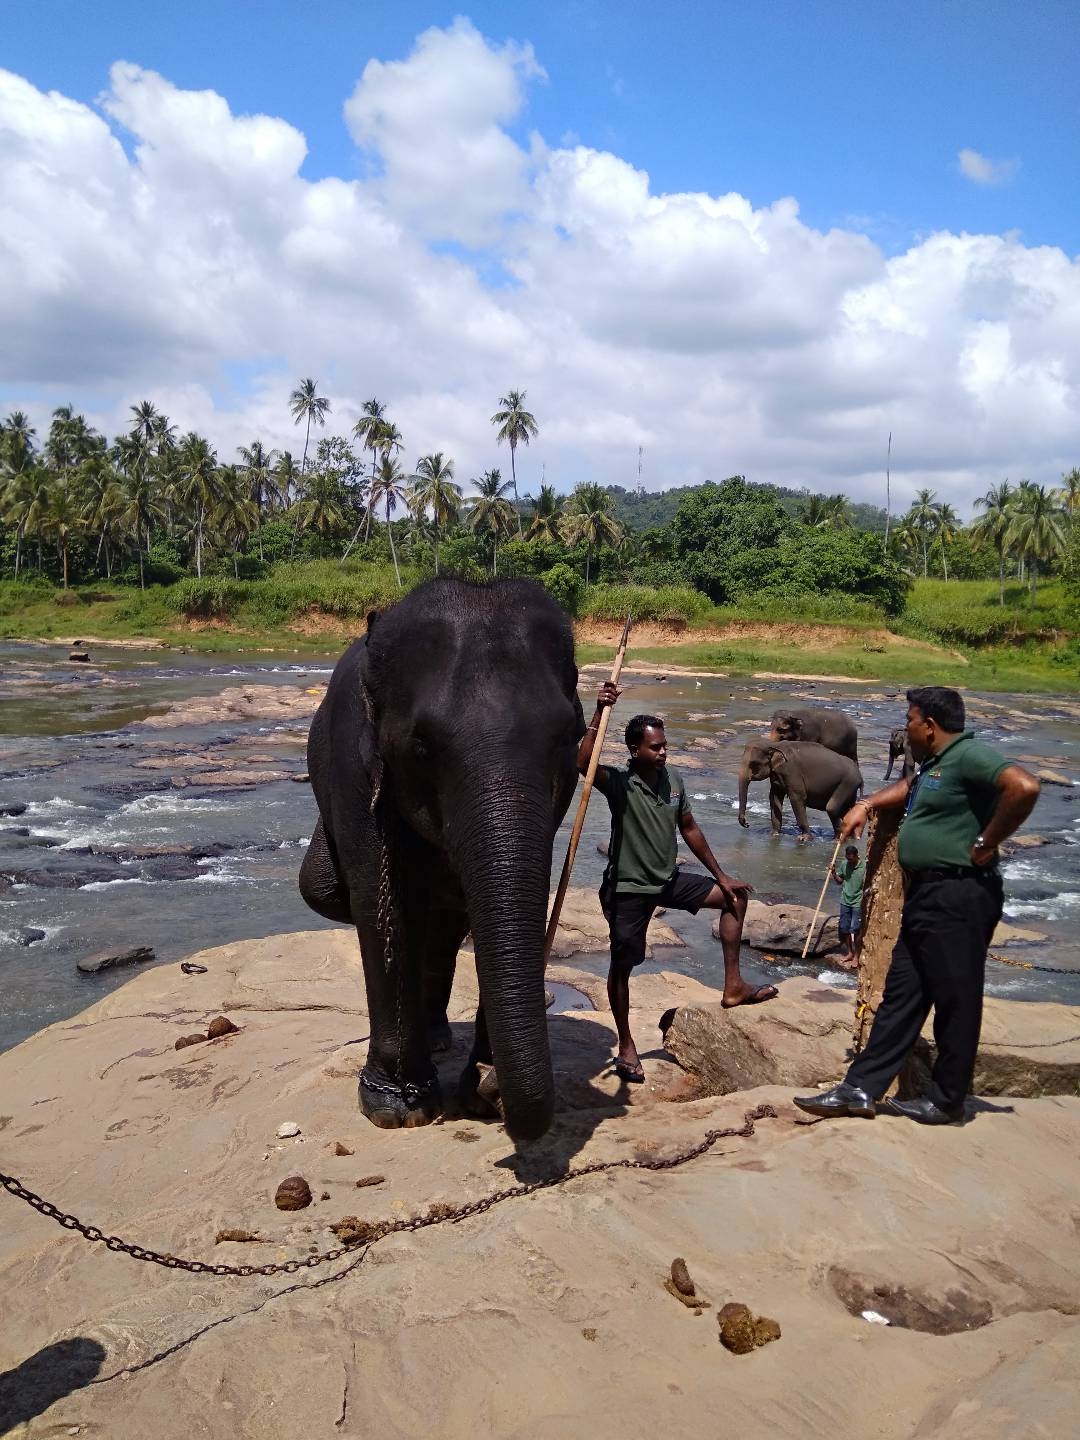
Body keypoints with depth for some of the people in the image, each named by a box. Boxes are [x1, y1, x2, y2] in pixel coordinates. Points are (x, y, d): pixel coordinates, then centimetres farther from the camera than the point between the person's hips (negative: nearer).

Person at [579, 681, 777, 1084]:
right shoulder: (619, 784, -20)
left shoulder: (673, 780, -2)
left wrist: (721, 875, 12)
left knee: (733, 896, 9)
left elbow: (689, 830, 9)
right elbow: (583, 763, -41)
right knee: (622, 965, 4)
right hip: (629, 889, -6)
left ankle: (733, 986, 14)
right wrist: (600, 713, -46)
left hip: (668, 880, 6)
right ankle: (626, 1047, 23)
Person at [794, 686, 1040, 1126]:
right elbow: (909, 787, 39)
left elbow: (1024, 787, -29)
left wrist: (985, 844, -21)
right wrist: (866, 805, 23)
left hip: (959, 896, -10)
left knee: (955, 1001, 2)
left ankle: (946, 1102, 14)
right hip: (925, 894, 10)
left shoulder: (969, 756, -14)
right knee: (901, 995, 10)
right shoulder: (933, 764, 17)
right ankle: (861, 1089, 14)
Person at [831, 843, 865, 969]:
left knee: (855, 930, -3)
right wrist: (834, 874, -6)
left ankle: (856, 958, 8)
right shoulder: (844, 864, 1)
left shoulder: (864, 866, -14)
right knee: (845, 929, 12)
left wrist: (864, 901, -24)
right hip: (845, 901, 5)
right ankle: (850, 953, 28)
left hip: (858, 903, -5)